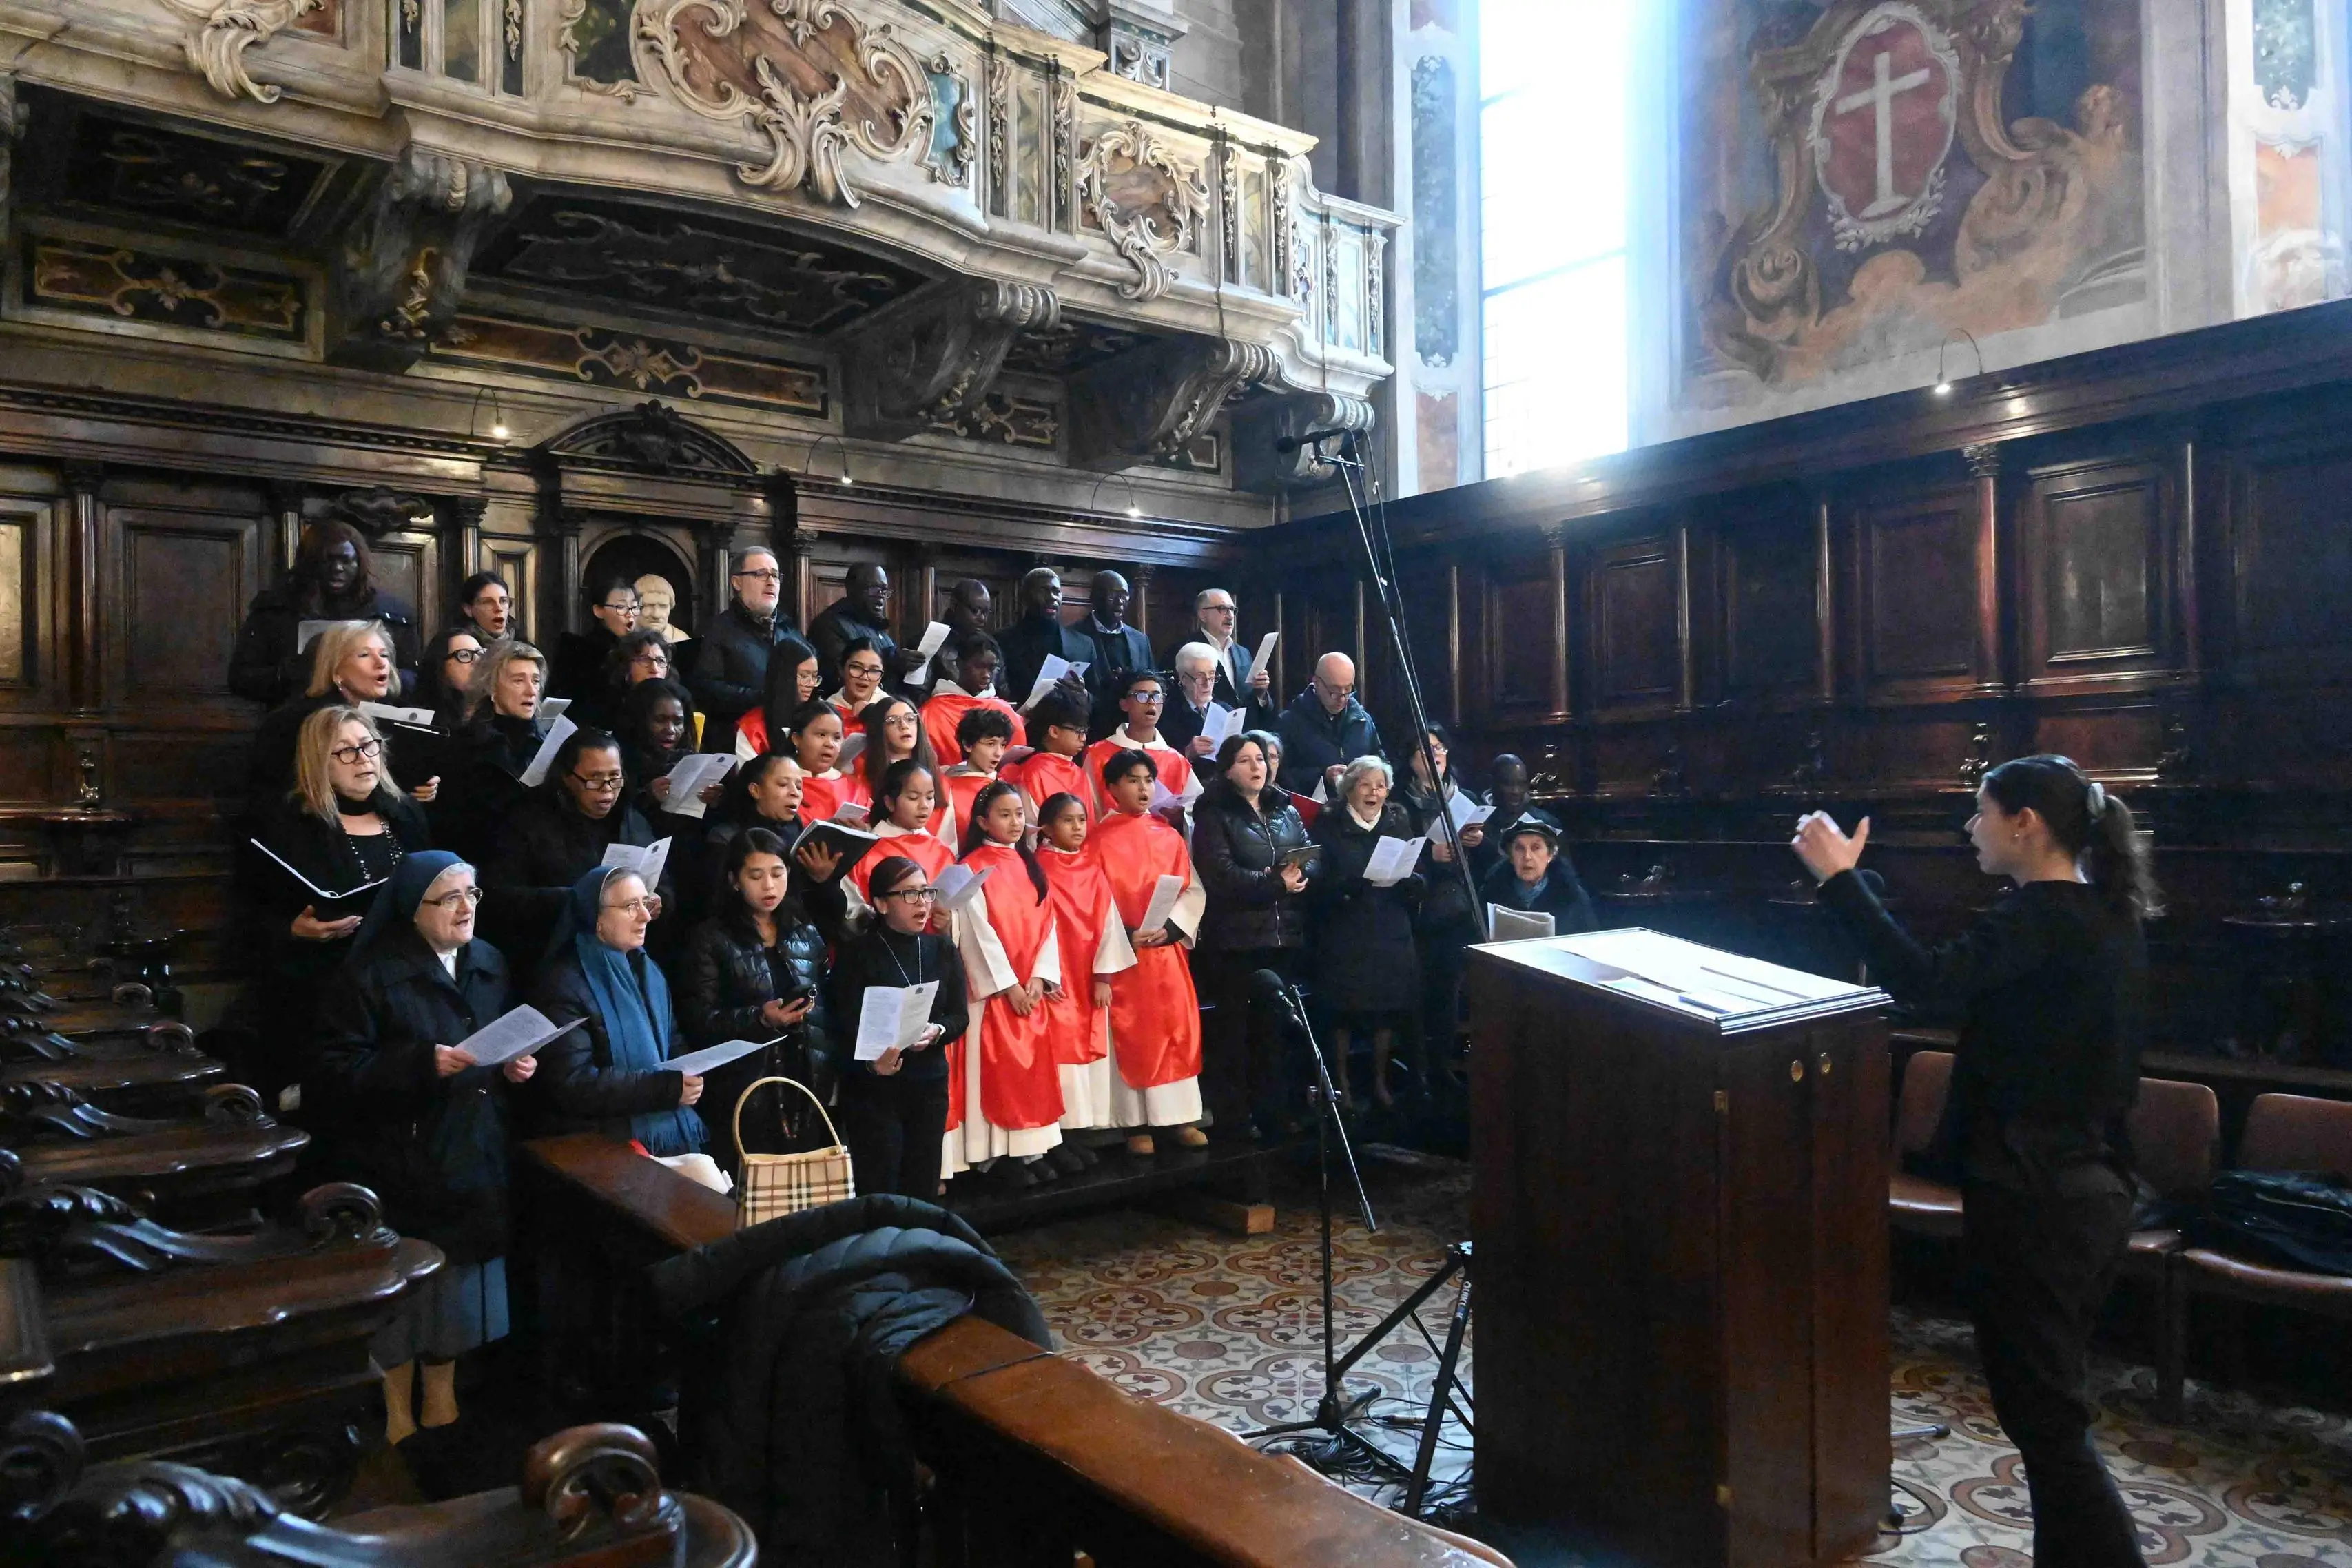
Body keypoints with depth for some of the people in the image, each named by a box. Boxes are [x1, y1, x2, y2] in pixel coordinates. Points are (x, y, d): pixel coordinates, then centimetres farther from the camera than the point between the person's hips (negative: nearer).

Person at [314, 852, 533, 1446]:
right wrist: (423, 1064, -25)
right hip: (398, 1163, -5)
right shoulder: (370, 974, -11)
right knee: (400, 1289, 5)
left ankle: (442, 1397, 31)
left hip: (471, 1159, 5)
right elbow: (336, 1072, -16)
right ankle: (397, 1413, 24)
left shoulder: (489, 963, 8)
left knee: (459, 1281, 13)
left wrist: (514, 1067, -1)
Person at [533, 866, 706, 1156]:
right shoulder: (566, 985, -10)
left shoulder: (650, 971, 14)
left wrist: (687, 1079, -3)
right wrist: (665, 1087, -21)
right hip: (606, 1142, -7)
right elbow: (572, 1084, -17)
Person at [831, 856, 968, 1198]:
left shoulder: (943, 950, 8)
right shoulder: (857, 954, -4)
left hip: (930, 1083, 4)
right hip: (872, 1087, -4)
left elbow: (960, 1017, 5)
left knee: (924, 1190, 6)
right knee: (879, 1192, -4)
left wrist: (936, 1031, -17)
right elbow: (849, 1024, -12)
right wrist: (873, 1060, -31)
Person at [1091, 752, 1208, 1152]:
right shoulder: (1100, 840, -1)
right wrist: (1124, 935, -17)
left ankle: (1182, 1117, 12)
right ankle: (1136, 1123, 6)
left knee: (1177, 1029, 4)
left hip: (1168, 946, 3)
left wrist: (1170, 927, -10)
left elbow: (1193, 890, 6)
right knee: (1132, 1035, -1)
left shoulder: (1169, 837, 9)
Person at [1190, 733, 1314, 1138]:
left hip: (1284, 936, 5)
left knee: (1273, 1027, 12)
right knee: (1233, 1028, 1)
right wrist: (1276, 884, -15)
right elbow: (1220, 875, -14)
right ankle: (1231, 1116, 10)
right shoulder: (1214, 815, -3)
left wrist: (1299, 873, -13)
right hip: (1234, 938, -5)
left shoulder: (1286, 811, 15)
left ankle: (1270, 1108, 22)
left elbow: (1311, 859, 10)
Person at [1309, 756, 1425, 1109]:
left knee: (1388, 1007, 5)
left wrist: (1407, 879, -13)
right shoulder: (1329, 826, -1)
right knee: (1343, 1010, -2)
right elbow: (1320, 884, -8)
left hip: (1391, 934, 3)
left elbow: (1418, 884, 9)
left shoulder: (1398, 822, 10)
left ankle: (1380, 1081, 21)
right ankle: (1341, 1084, 13)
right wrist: (1357, 881, -23)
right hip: (1344, 936, -3)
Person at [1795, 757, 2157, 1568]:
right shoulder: (2108, 916, 9)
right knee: (2054, 1409, 20)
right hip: (2093, 1190, 10)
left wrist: (1840, 877, -26)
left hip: (2029, 1200, -10)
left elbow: (1922, 982, -32)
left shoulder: (2042, 916, -19)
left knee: (2045, 1419, 1)